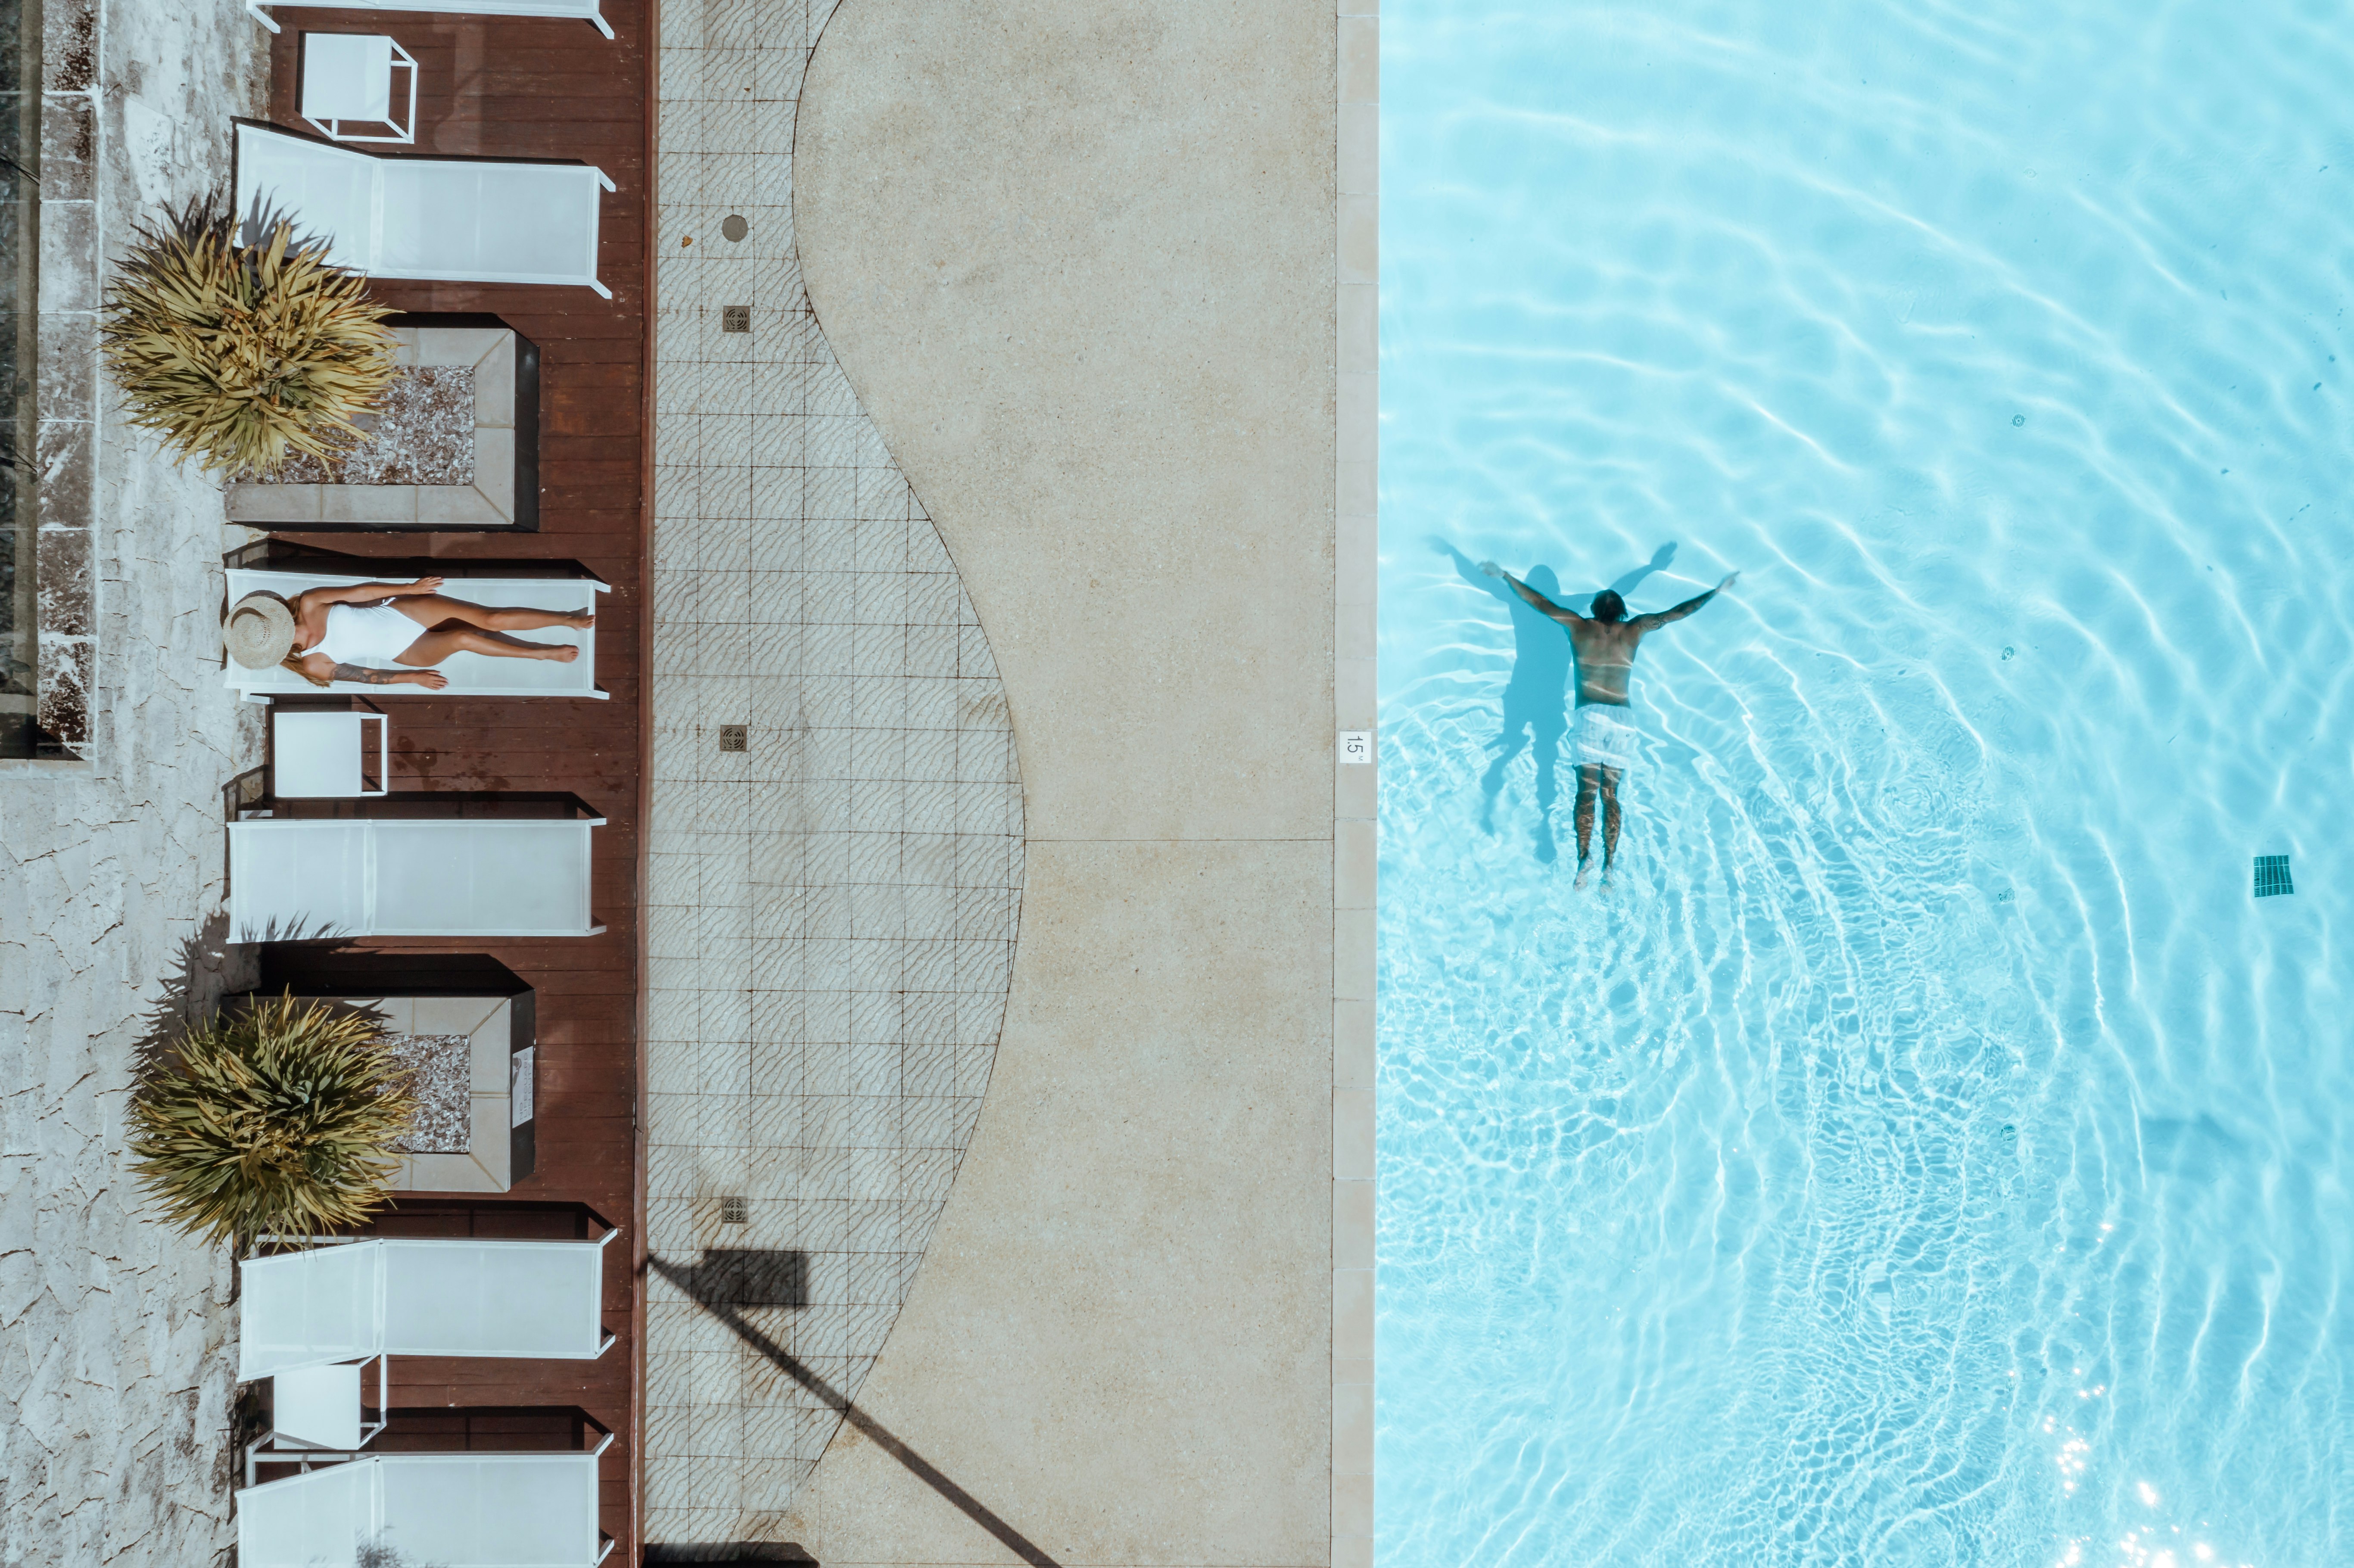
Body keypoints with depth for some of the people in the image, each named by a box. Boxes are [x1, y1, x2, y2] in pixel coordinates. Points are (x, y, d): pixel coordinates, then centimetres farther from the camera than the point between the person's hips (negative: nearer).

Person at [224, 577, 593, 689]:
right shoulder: (311, 664, -8)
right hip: (405, 652, -2)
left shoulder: (308, 604, -7)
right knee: (464, 638, -24)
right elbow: (364, 675, -4)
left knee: (490, 620, -13)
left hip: (402, 609, 2)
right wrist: (413, 679, -5)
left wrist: (411, 588, -2)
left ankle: (569, 619, -6)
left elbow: (359, 592, -2)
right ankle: (546, 653, -6)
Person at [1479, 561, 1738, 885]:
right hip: (1622, 718, 2)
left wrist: (1505, 575, 24)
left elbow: (1541, 603, 15)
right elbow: (1675, 614, 23)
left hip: (1589, 715, -2)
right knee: (1610, 794, 5)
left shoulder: (1580, 626, 11)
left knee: (1587, 791, -7)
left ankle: (1584, 856, -28)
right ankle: (1609, 865, -8)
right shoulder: (1634, 630, 14)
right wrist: (1716, 591, 35)